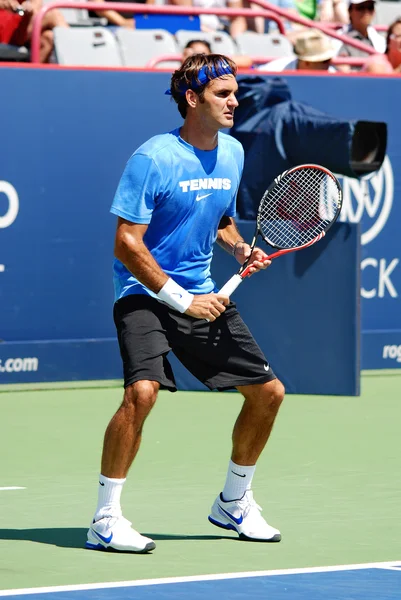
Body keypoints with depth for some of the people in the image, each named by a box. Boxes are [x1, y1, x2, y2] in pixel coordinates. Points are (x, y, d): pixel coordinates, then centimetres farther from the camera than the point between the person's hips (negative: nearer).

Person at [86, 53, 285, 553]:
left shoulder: (232, 153, 7)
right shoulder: (153, 158, -16)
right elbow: (127, 245, -17)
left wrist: (240, 248, 1)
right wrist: (183, 300, -19)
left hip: (203, 296, 7)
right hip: (145, 294, -7)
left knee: (268, 391, 5)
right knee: (143, 390, -30)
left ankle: (233, 503, 27)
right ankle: (105, 520, -18)